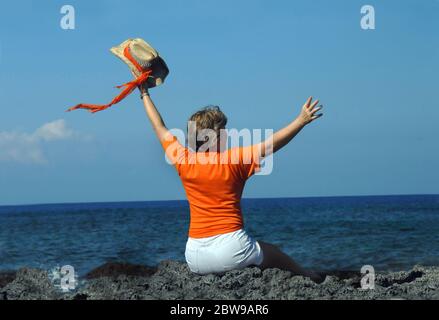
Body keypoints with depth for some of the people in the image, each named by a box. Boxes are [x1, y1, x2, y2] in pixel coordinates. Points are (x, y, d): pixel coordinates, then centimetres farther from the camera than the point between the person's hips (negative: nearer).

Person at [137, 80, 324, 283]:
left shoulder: (184, 161, -1)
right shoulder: (234, 160, -10)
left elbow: (160, 128, 12)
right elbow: (273, 143, -8)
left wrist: (145, 95, 24)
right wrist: (302, 120, -1)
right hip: (232, 249, -3)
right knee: (275, 254, 26)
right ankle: (308, 277, 44)